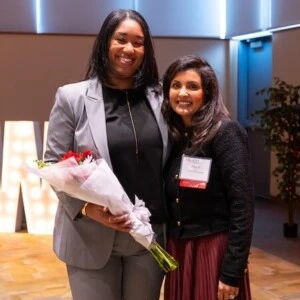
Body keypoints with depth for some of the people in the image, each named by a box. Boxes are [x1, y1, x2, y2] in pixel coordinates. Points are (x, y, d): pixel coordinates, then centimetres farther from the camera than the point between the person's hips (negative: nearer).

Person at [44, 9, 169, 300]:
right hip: (92, 238, -2)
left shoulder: (159, 97, 5)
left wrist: (171, 222, -1)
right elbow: (53, 165, -3)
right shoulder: (72, 97, -3)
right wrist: (87, 208, -18)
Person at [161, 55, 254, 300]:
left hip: (214, 251, -6)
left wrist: (232, 272, -17)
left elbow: (242, 206, -15)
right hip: (176, 251, 6)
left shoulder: (225, 133, -12)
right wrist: (169, 251, 6)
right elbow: (170, 203, 10)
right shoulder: (171, 136, 5)